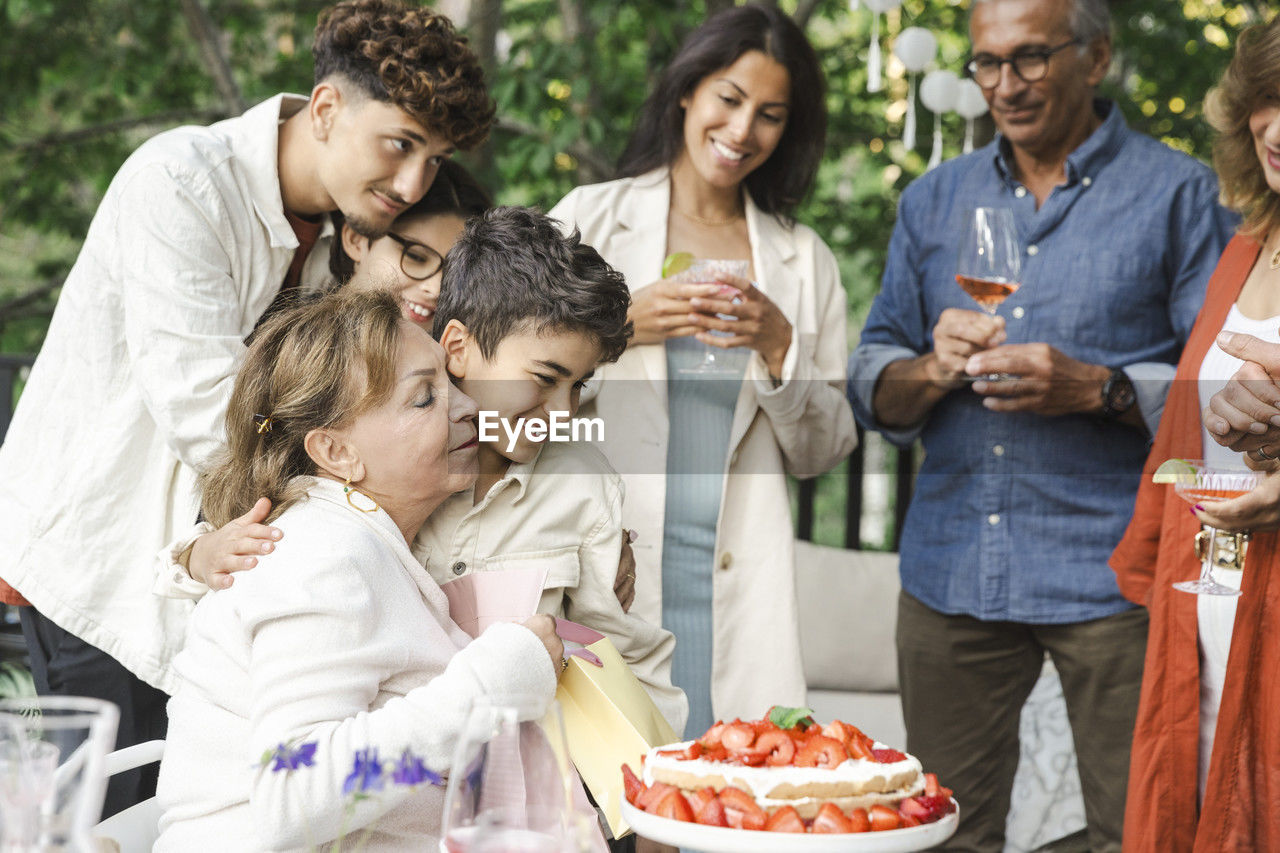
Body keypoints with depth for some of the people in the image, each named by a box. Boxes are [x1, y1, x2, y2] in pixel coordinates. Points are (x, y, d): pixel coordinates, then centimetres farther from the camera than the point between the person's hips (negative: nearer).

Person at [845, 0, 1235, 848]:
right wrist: (933, 371, -10)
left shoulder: (1178, 194, 2)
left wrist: (1096, 389, -17)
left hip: (1115, 577, -3)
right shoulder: (935, 200, 15)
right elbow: (872, 390, 12)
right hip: (951, 572, 4)